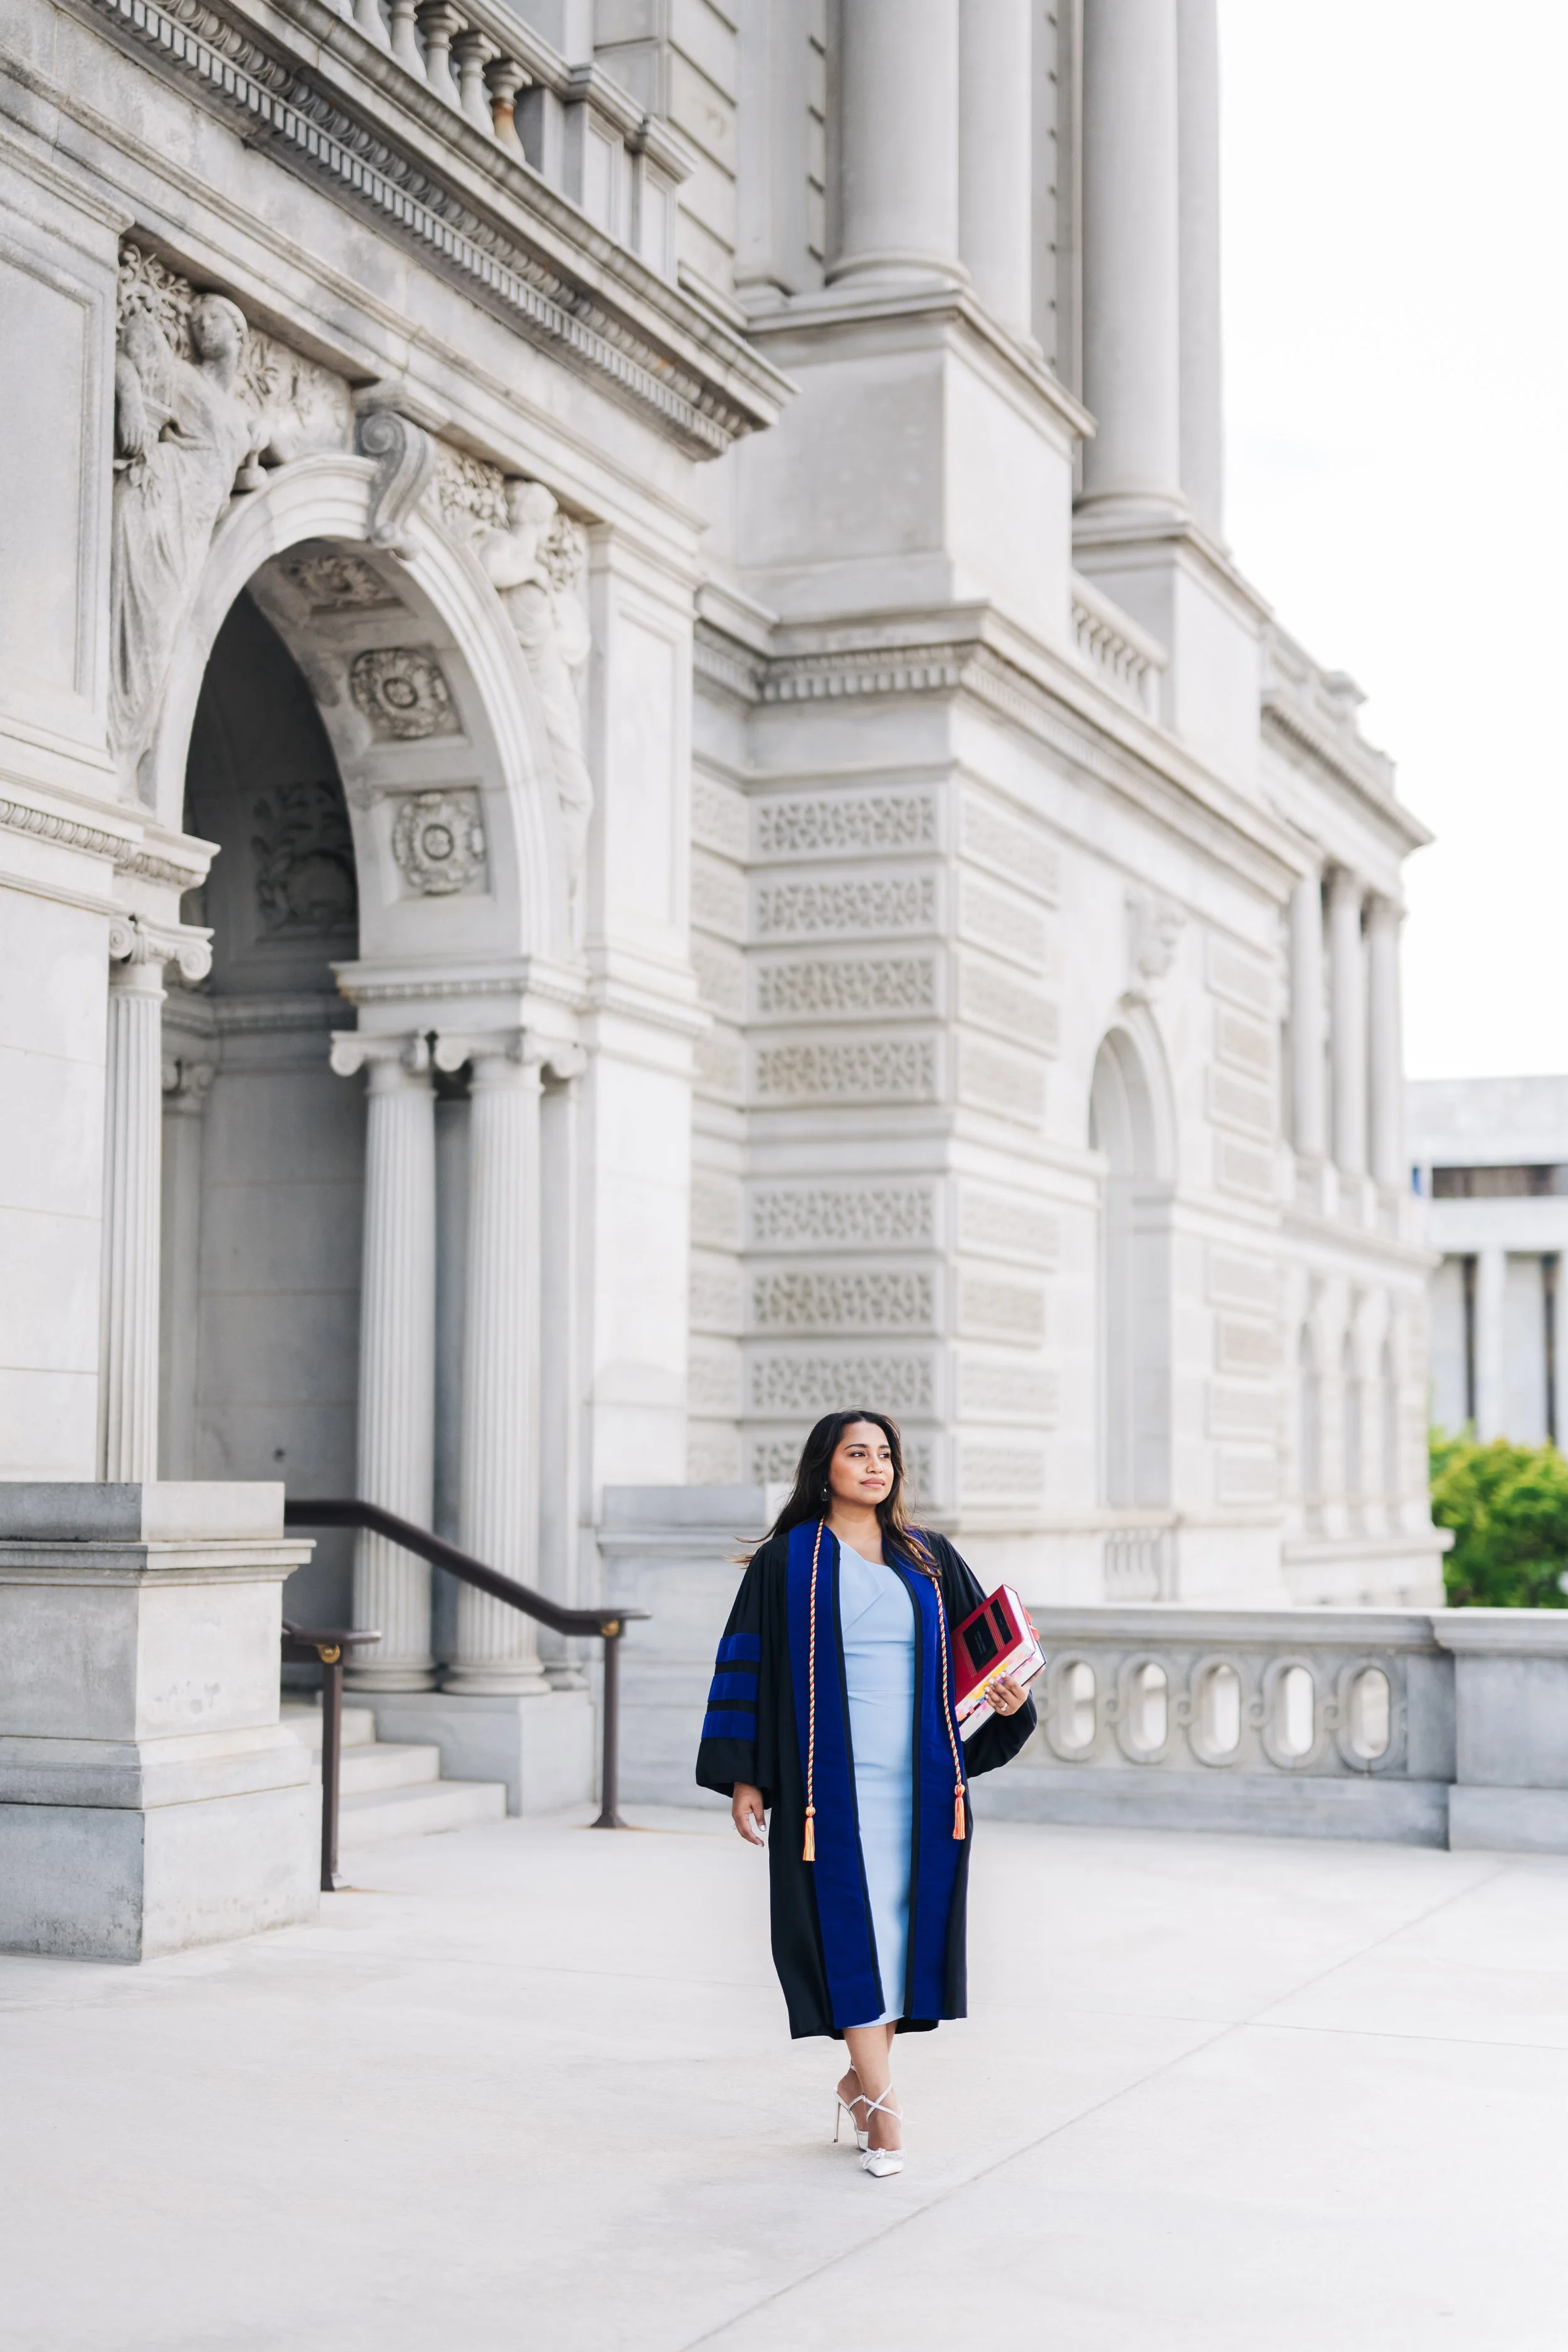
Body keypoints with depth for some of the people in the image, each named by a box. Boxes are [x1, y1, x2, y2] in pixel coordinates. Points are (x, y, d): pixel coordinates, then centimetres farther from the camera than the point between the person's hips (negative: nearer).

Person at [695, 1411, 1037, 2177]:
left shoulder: (928, 1558, 11)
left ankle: (862, 2080, 21)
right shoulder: (786, 1563, 1)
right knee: (851, 1930, -7)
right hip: (833, 1775, -3)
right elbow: (747, 1665, 0)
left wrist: (1012, 1699, -6)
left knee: (906, 1925, 5)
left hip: (920, 1778, 4)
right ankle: (880, 2103, -4)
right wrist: (743, 1777, -5)